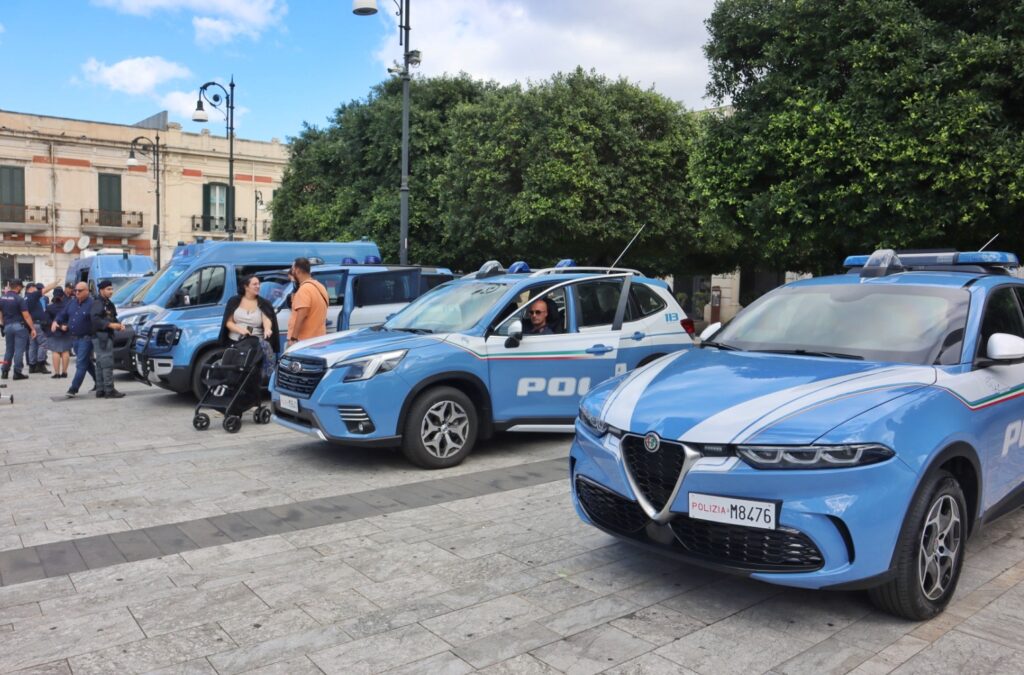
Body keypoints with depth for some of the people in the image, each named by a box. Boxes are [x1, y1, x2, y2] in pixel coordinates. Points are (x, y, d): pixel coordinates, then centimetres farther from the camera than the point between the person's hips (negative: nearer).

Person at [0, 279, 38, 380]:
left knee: (9, 349, 16)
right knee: (19, 350, -2)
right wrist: (33, 328, -12)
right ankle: (17, 372, -3)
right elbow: (26, 316, -15)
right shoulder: (19, 299, -12)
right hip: (19, 326, -6)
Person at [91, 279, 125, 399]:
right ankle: (109, 390, -11)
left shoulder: (109, 304, 18)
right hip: (101, 336, -10)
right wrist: (110, 325, -26)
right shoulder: (97, 303, -11)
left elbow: (113, 318, 23)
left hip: (107, 336, 10)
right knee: (107, 363, -11)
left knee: (100, 364, 12)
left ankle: (100, 390, 17)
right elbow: (95, 319, -22)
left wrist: (119, 325, 5)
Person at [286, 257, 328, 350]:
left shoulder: (304, 289, -15)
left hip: (304, 342, -10)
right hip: (318, 339, 10)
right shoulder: (319, 286, 15)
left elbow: (302, 315, -23)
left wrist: (293, 338, -22)